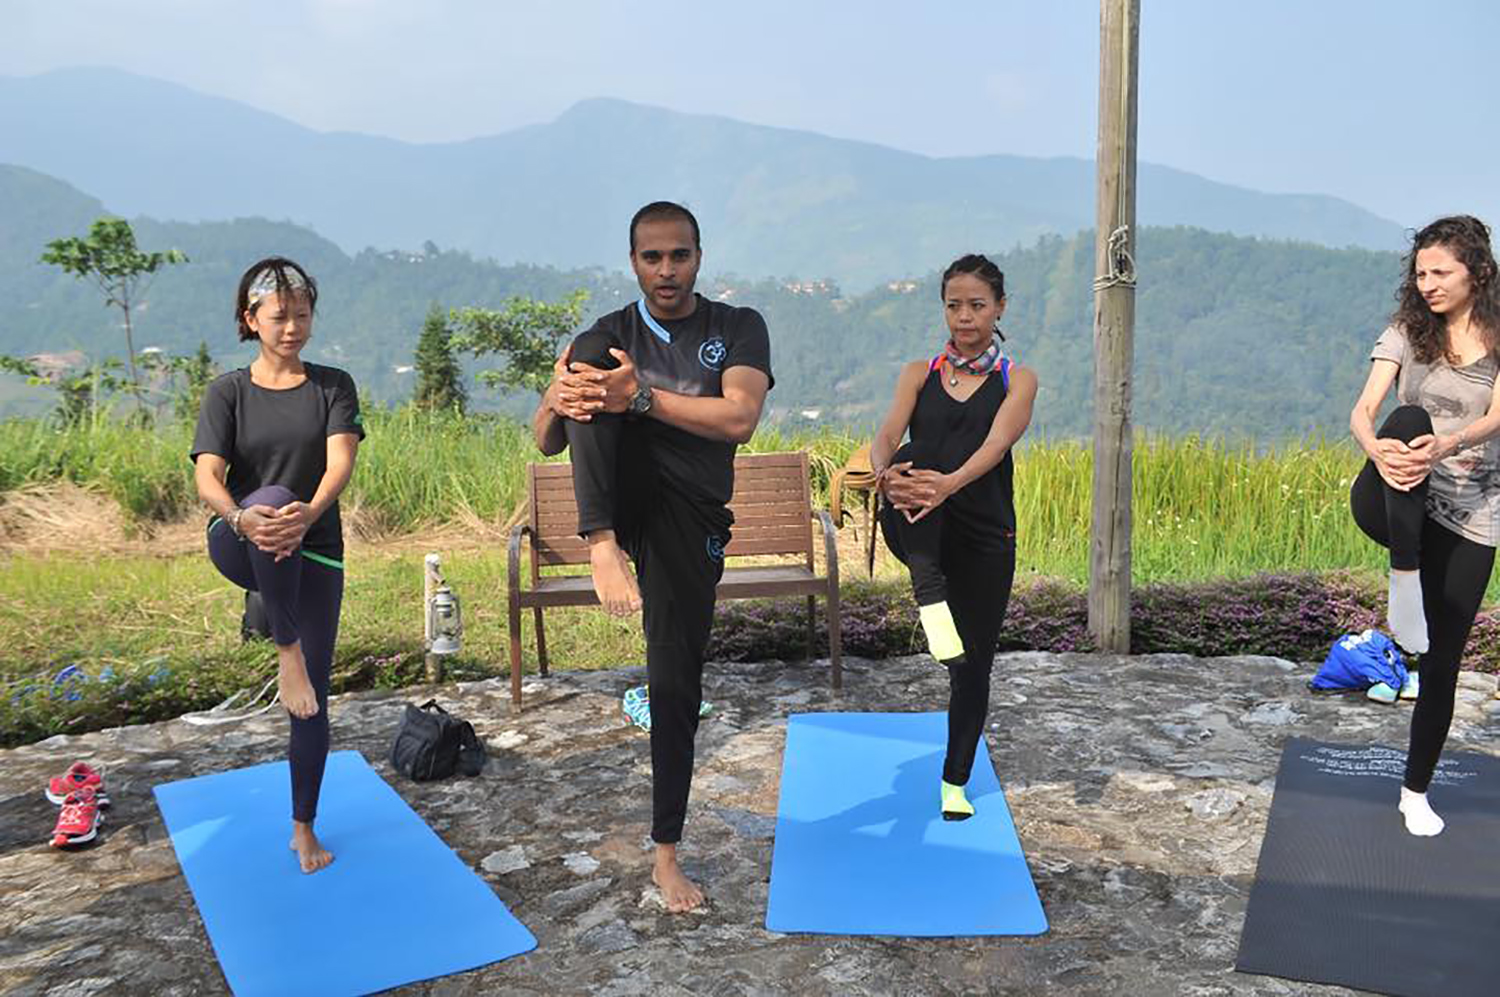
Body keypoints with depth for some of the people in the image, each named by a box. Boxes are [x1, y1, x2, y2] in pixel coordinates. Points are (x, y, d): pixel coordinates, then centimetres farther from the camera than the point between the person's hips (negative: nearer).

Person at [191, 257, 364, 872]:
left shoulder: (332, 386, 3)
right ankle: (285, 651, -28)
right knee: (273, 496, -37)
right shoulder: (228, 392, 2)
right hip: (239, 546, -1)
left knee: (316, 694, 1)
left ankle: (304, 828, 19)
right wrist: (240, 518, -37)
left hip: (315, 552, 2)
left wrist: (310, 512, -37)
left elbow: (340, 462, -14)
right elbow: (207, 477, -12)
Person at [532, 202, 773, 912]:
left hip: (689, 518, 0)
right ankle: (602, 544, -34)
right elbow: (546, 443, 0)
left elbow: (739, 419, -16)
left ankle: (665, 854, 16)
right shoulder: (605, 338, 8)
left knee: (676, 684, -1)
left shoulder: (738, 329, 3)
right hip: (624, 497, 1)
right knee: (590, 358, -22)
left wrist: (642, 396, -29)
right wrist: (557, 403, -25)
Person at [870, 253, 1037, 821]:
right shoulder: (920, 373, 10)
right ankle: (930, 596, -49)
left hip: (984, 534, 1)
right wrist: (885, 473, -33)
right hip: (916, 525, 0)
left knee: (974, 662, 5)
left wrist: (950, 482, -38)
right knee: (917, 459, -33)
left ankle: (955, 781, 25)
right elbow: (886, 437, -8)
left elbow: (997, 442, -16)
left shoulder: (1017, 380, 5)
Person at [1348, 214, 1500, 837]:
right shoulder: (1407, 332, 3)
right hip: (1394, 506, 0)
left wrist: (1447, 445, -39)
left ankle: (1416, 791, 24)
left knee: (1444, 658, 4)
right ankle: (1404, 590, -37)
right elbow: (1362, 411, -11)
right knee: (1409, 420, -34)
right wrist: (1377, 448, -36)